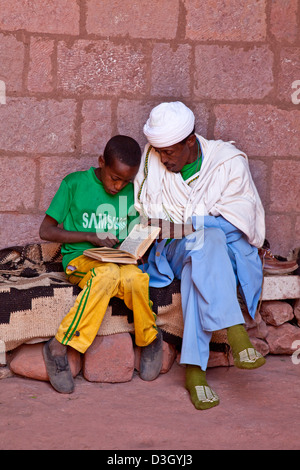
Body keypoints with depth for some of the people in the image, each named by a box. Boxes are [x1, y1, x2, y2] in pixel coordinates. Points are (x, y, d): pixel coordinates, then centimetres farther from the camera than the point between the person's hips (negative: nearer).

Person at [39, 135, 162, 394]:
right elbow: (46, 231, -1)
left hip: (121, 260, 3)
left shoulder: (133, 192, 10)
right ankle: (59, 347, -29)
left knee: (134, 278, -35)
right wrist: (92, 237, -11)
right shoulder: (75, 184, 0)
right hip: (80, 259, -3)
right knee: (108, 273, -39)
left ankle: (149, 339, -8)